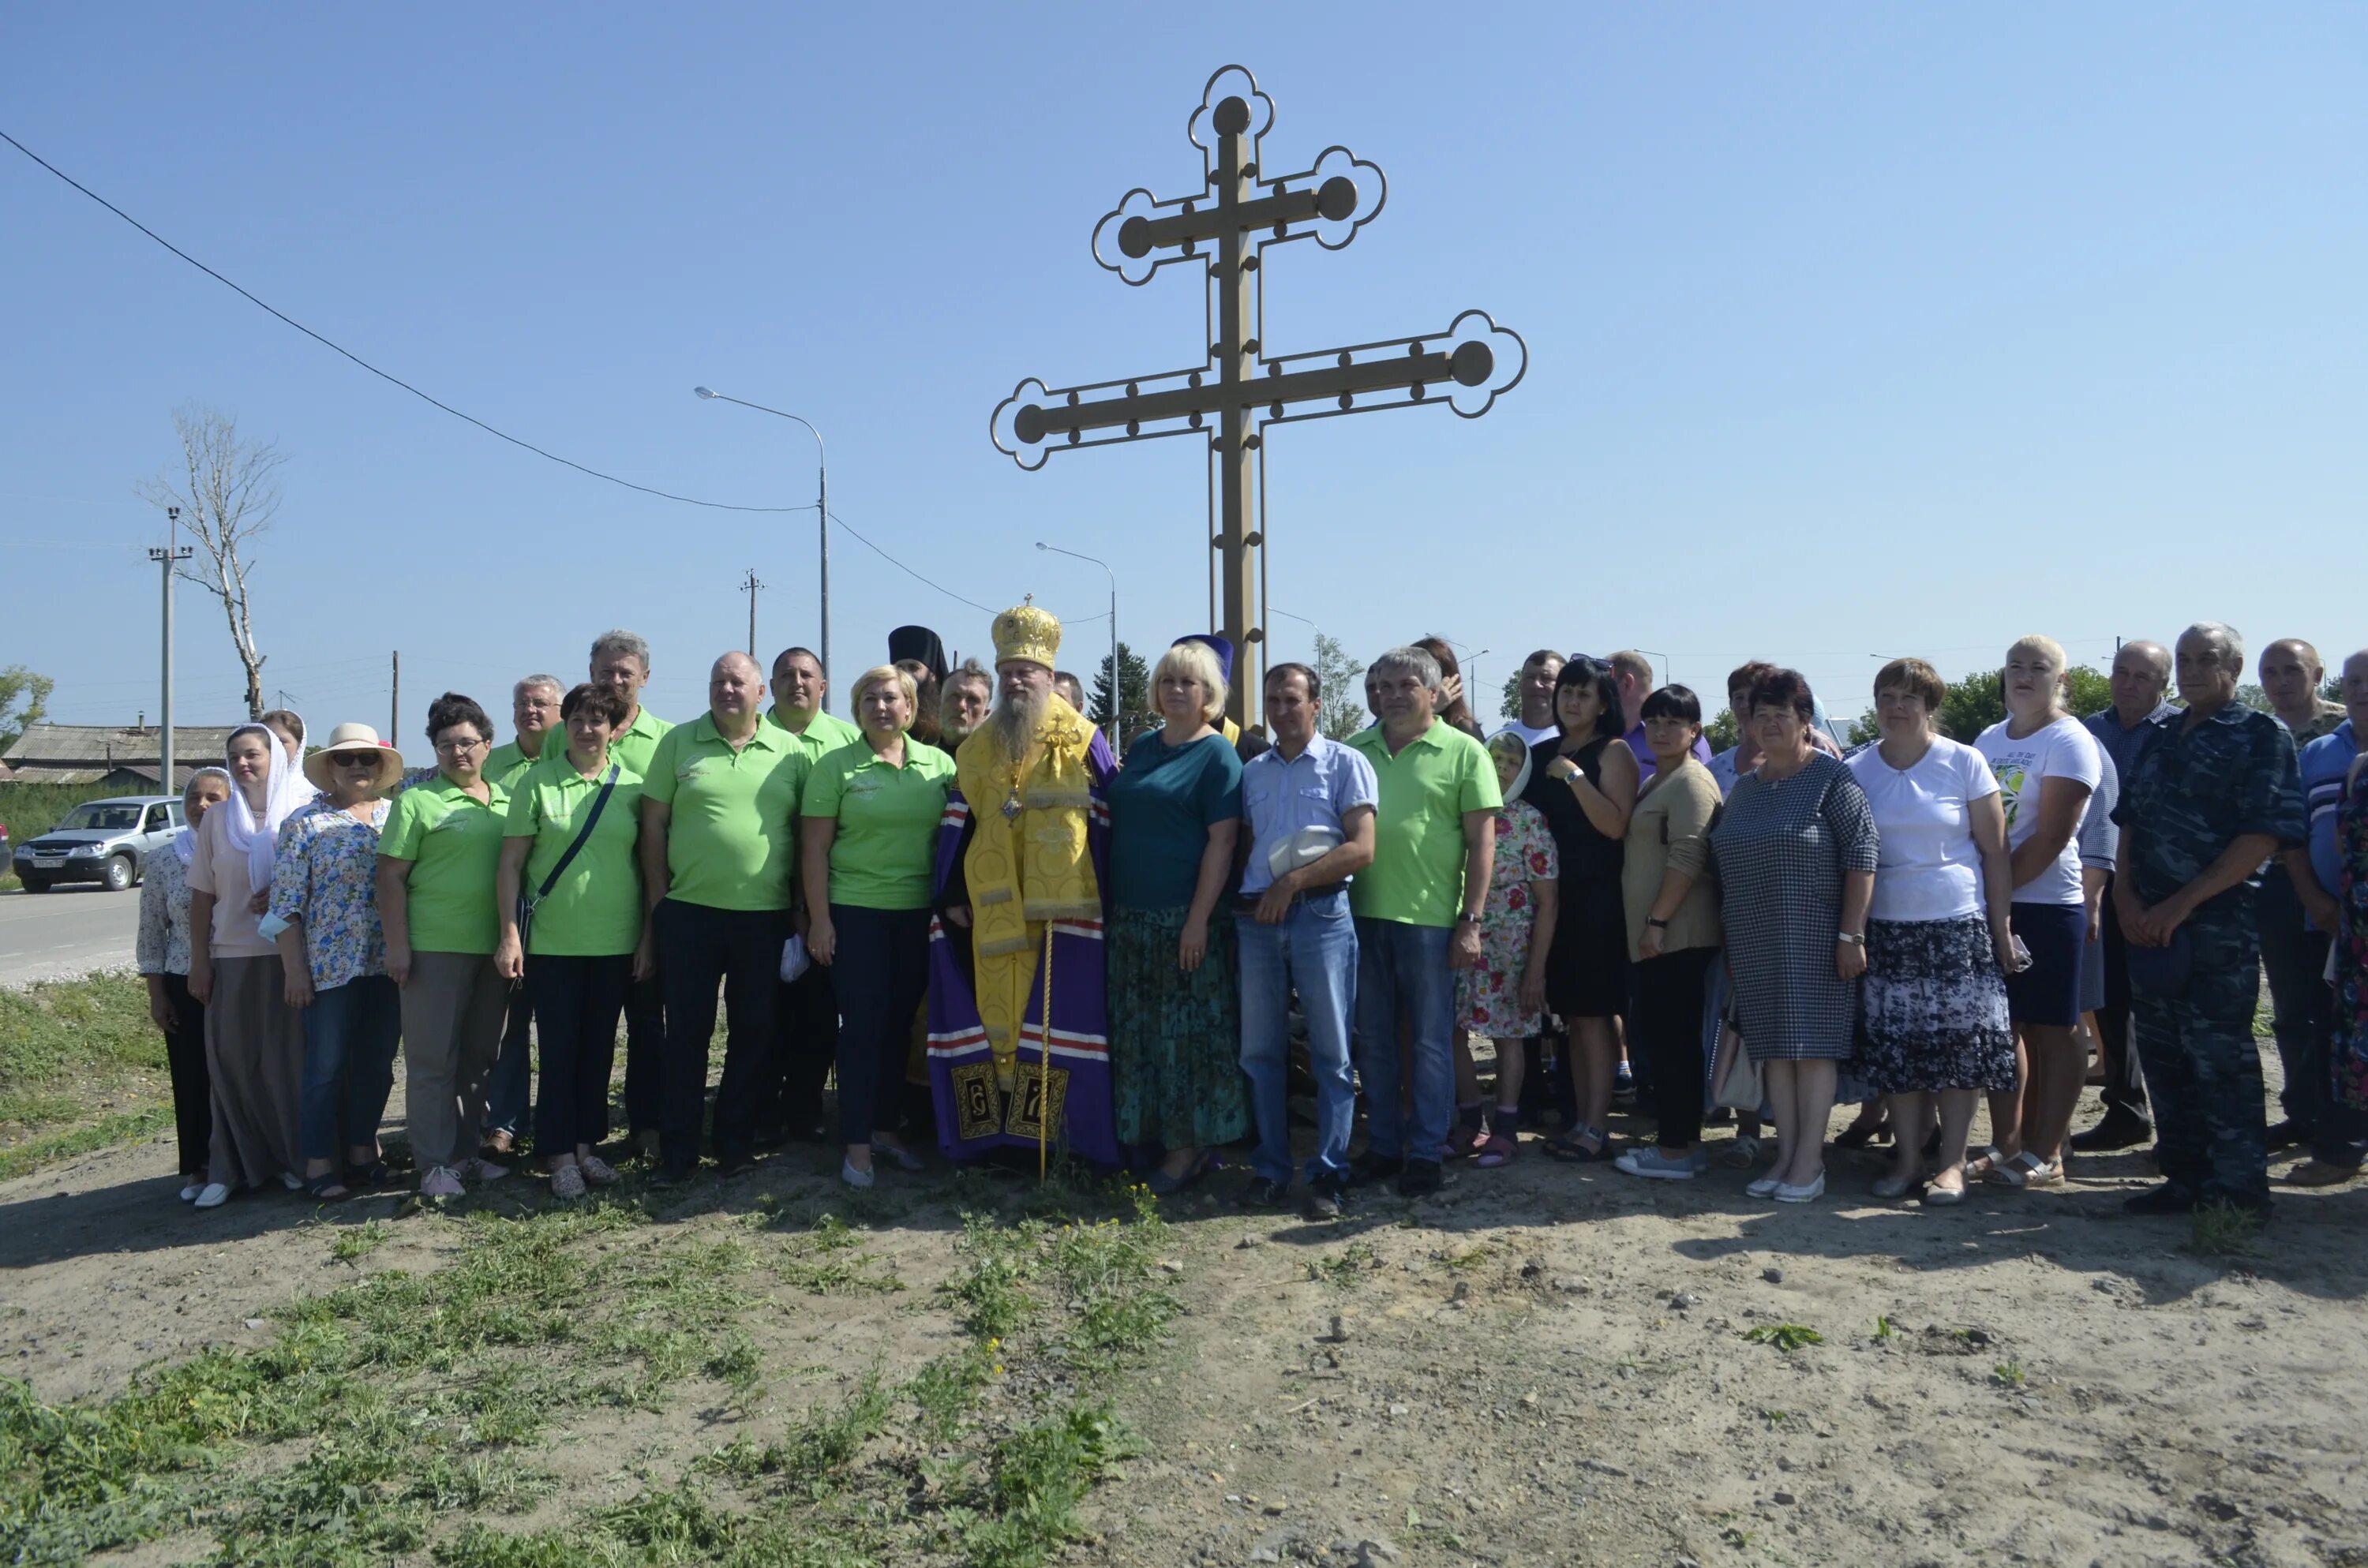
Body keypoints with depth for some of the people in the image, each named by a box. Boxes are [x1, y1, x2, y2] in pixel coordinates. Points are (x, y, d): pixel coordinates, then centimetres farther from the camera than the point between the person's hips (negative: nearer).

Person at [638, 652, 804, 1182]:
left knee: (754, 1033, 9)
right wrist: (658, 904, 0)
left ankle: (737, 1144, 22)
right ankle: (677, 1149, 16)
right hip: (689, 914, -1)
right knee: (686, 1033, 5)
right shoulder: (678, 742, 4)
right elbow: (653, 825, 5)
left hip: (766, 917, 1)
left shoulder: (791, 751, 5)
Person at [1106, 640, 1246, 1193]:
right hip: (1131, 914, 7)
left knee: (1186, 1033, 0)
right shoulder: (1142, 748, 13)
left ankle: (1190, 1145, 10)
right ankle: (1146, 1134, 23)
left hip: (1185, 919, -7)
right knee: (1137, 1033, 11)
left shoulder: (1216, 755, -7)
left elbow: (1222, 842, -13)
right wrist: (1112, 905, 12)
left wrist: (1198, 919, -19)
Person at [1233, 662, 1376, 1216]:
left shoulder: (1345, 763, 3)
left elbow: (1362, 849, -6)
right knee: (1260, 1051, 6)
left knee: (1331, 1053, -1)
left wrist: (1292, 882, -10)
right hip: (1256, 918, 5)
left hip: (1321, 915, -4)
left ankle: (1329, 1174, 7)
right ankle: (1270, 1170, 15)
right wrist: (1247, 895, 1)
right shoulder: (1252, 771, 17)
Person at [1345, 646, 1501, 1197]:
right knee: (1373, 1039, 13)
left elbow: (1482, 842, -3)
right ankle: (1383, 1145, 26)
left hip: (1430, 918, -4)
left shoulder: (1463, 752, -1)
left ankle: (1427, 1152, 17)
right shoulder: (1354, 750, 10)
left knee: (1431, 1041, 6)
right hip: (1363, 912, 4)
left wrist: (1471, 922, -8)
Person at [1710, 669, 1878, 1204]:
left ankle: (1810, 1163, 5)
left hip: (1814, 939, -6)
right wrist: (1731, 940, 14)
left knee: (1813, 1042, -1)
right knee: (1773, 1046, 8)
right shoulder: (1744, 786, 12)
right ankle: (1786, 1155, 16)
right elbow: (1722, 864, 16)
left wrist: (1851, 934, -16)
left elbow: (1861, 854, -12)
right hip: (1755, 944, 6)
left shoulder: (1831, 777, -6)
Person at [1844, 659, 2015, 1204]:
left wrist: (2002, 928, -3)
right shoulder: (1856, 770, 5)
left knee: (1958, 1046, 0)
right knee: (1895, 1048, 4)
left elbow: (1996, 853, 1)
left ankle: (1953, 1163, 10)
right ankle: (1907, 1157, 15)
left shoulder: (1964, 762, -1)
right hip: (1886, 930, 2)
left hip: (1958, 928, -2)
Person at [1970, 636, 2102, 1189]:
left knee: (2053, 1031, 2)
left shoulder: (2069, 742, -7)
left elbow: (2050, 837, -15)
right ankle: (2005, 1144, 18)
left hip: (2047, 903, -7)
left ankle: (2045, 1154, 8)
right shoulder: (1988, 740, 14)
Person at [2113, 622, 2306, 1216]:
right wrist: (2125, 896, -1)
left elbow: (2263, 837, -12)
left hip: (2218, 924, -6)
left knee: (2220, 1058, -3)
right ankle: (2184, 1176, 22)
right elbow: (2130, 823, 15)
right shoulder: (2163, 739, 16)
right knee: (2162, 1054, 11)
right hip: (2150, 922, 6)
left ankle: (2239, 1190, 9)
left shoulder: (2262, 737, -3)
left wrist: (2180, 905, -15)